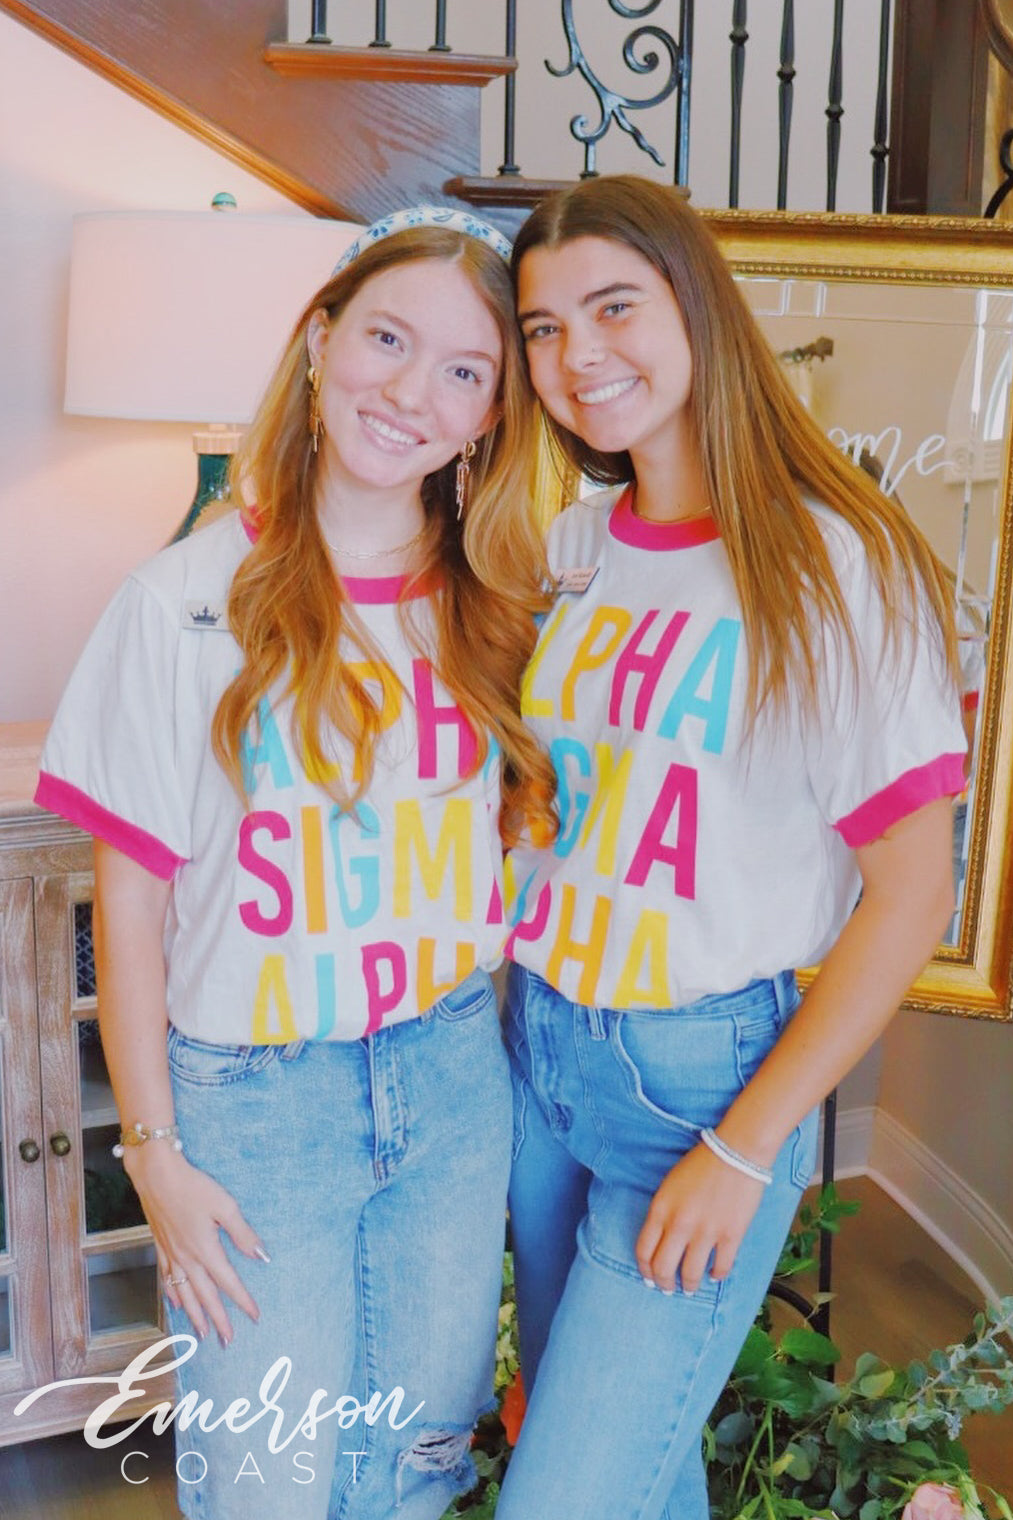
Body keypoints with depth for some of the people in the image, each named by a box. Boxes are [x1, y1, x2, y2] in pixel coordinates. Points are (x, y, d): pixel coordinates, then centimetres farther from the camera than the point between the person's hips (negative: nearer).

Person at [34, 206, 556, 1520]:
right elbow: (132, 901, -7)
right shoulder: (189, 605, -11)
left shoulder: (499, 605, 0)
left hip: (455, 1076, 3)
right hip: (254, 1092, -3)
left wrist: (519, 1021, 3)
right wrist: (154, 1151, -6)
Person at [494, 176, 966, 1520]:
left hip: (708, 1071, -5)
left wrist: (745, 1148, -13)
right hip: (537, 1050, 6)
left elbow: (910, 894, -13)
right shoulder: (564, 546, 4)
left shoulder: (836, 565, -14)